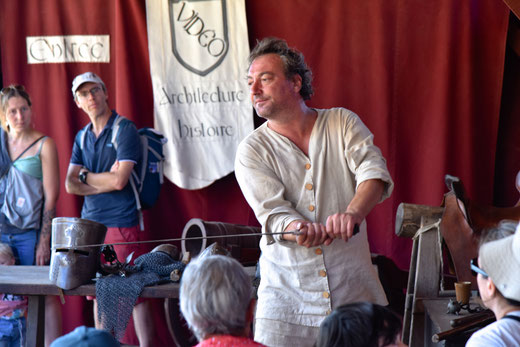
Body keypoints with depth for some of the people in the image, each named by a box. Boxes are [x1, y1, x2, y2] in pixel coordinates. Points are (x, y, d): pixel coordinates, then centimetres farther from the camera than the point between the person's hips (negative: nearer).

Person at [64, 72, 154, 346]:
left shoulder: (125, 130, -5)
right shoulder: (82, 137, 14)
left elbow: (119, 181, -14)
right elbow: (70, 185, 6)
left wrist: (85, 175, 1)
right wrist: (105, 181, -7)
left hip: (122, 222, -6)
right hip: (90, 223, 6)